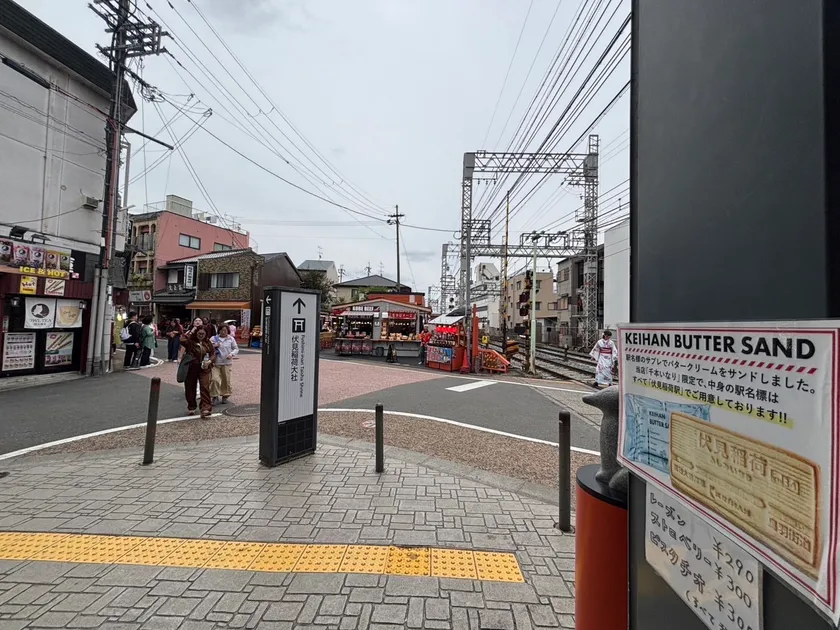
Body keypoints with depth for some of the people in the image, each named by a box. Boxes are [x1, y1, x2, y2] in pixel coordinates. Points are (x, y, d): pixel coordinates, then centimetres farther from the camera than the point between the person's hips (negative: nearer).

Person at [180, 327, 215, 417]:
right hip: (191, 368, 0)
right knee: (190, 388, 12)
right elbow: (182, 340, -26)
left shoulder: (208, 343, 5)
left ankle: (206, 408, -11)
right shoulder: (190, 341, -5)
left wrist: (209, 361, -9)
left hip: (204, 368, 0)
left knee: (205, 388, -10)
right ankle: (191, 407, 32)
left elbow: (213, 353, 9)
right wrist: (190, 333, -14)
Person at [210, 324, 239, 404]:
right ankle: (215, 396, 5)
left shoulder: (231, 339, 4)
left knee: (226, 380, 8)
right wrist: (213, 346, -16)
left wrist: (232, 354, -12)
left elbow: (236, 349, 7)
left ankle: (225, 395, 26)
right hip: (216, 362, -1)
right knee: (214, 379, -10)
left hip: (227, 363, 1)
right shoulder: (214, 339, 2)